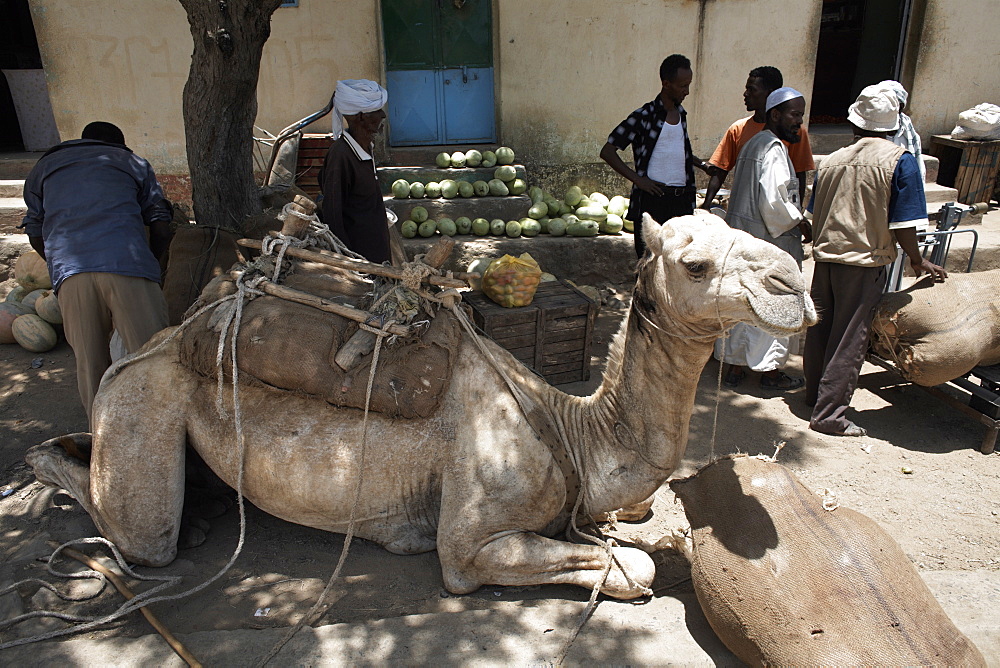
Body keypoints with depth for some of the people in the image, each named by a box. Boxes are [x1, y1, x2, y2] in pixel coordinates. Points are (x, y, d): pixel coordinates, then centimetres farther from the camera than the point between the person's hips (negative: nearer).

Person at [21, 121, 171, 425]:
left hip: (69, 273, 3)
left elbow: (35, 235, 24)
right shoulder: (132, 161, 25)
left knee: (90, 364, 10)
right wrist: (150, 264, 27)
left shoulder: (44, 167, 30)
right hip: (127, 264, -2)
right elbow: (161, 228, 14)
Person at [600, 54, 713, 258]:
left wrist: (703, 164, 17)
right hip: (652, 198, -6)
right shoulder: (644, 116, -6)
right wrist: (638, 179, -15)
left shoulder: (681, 114, 14)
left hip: (682, 200, 6)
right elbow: (607, 152, -9)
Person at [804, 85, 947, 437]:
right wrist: (918, 261, 3)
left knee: (820, 327, 16)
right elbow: (902, 224, -11)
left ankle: (815, 393, 31)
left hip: (825, 255, 5)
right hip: (865, 261, -5)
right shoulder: (899, 161, -9)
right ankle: (829, 413, 5)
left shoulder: (831, 160, 6)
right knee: (850, 339, 1)